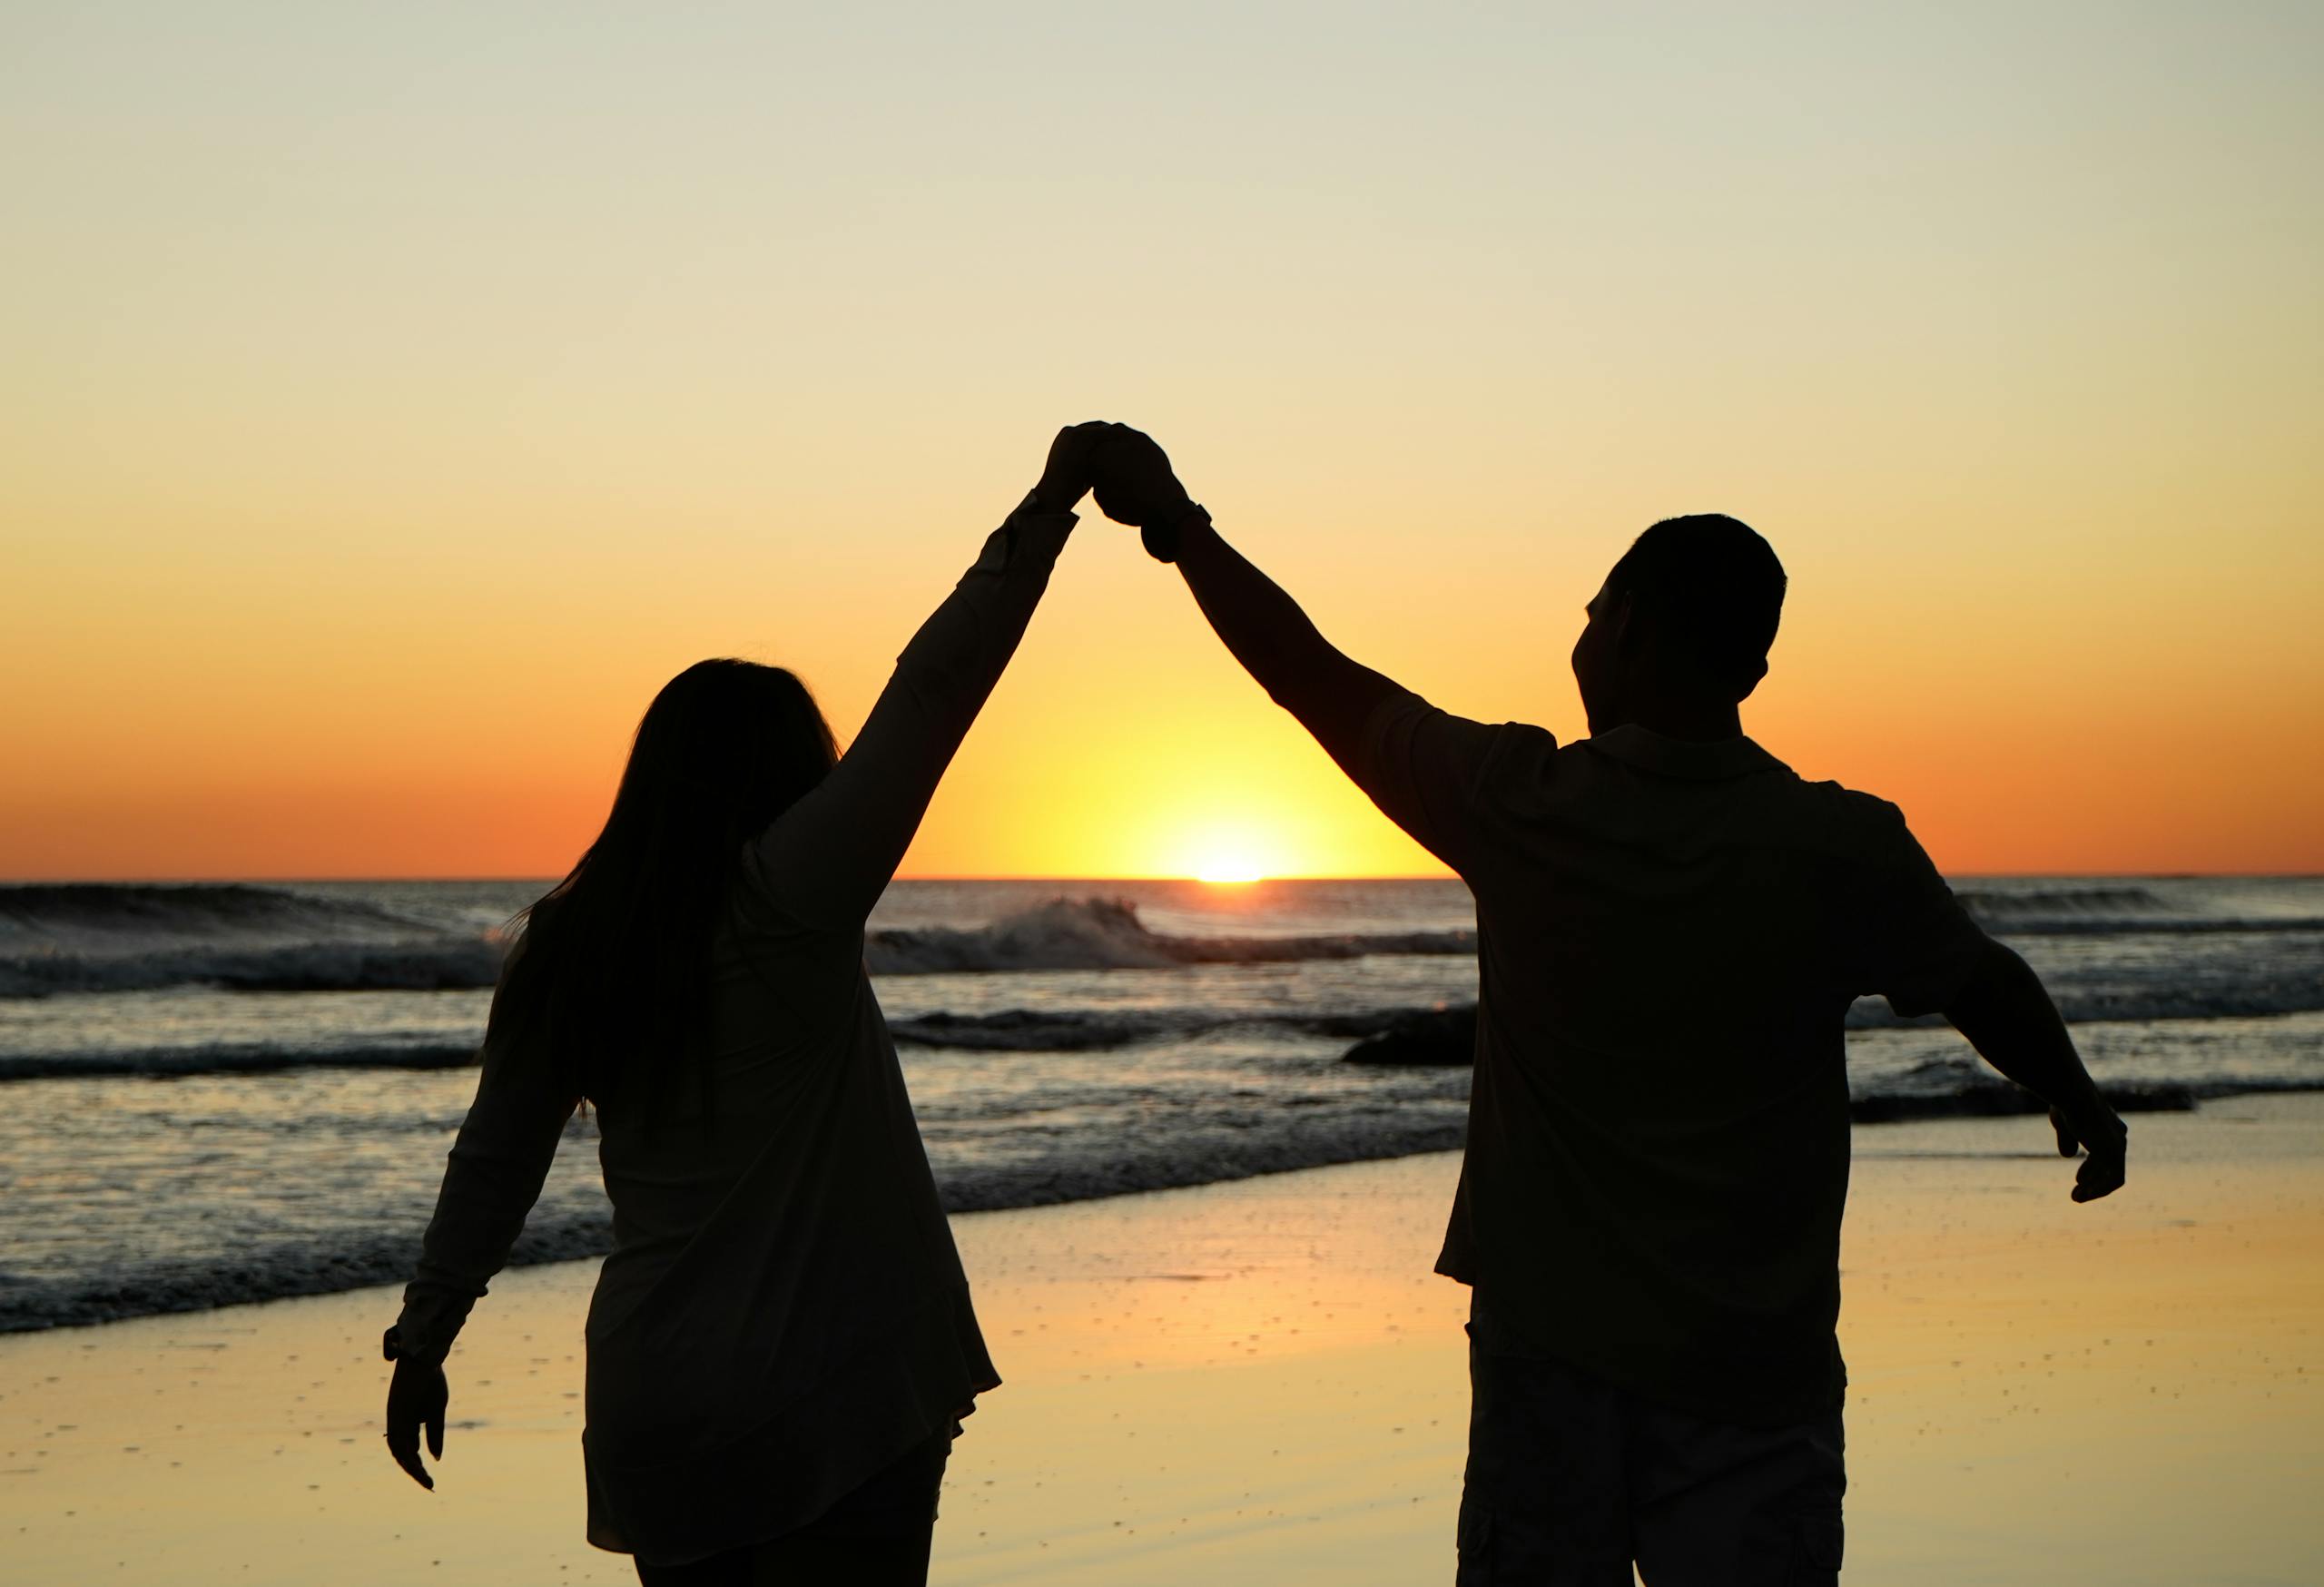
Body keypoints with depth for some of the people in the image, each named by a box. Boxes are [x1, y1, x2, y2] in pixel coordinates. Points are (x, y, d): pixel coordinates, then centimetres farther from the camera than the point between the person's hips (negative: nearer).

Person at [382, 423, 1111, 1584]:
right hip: (837, 1410, -6)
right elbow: (930, 693, -13)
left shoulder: (567, 943, 4)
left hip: (657, 1413, 6)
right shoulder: (787, 903, -12)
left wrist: (422, 1339, 20)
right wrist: (1048, 506, -11)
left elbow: (492, 1160, 9)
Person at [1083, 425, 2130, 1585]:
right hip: (1753, 1390, -1)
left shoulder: (1517, 808, -11)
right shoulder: (1843, 853, -10)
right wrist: (2082, 1109, 29)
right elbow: (1992, 989, 8)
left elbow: (1313, 675, 2)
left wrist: (1172, 519, 17)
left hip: (1548, 1361, 1)